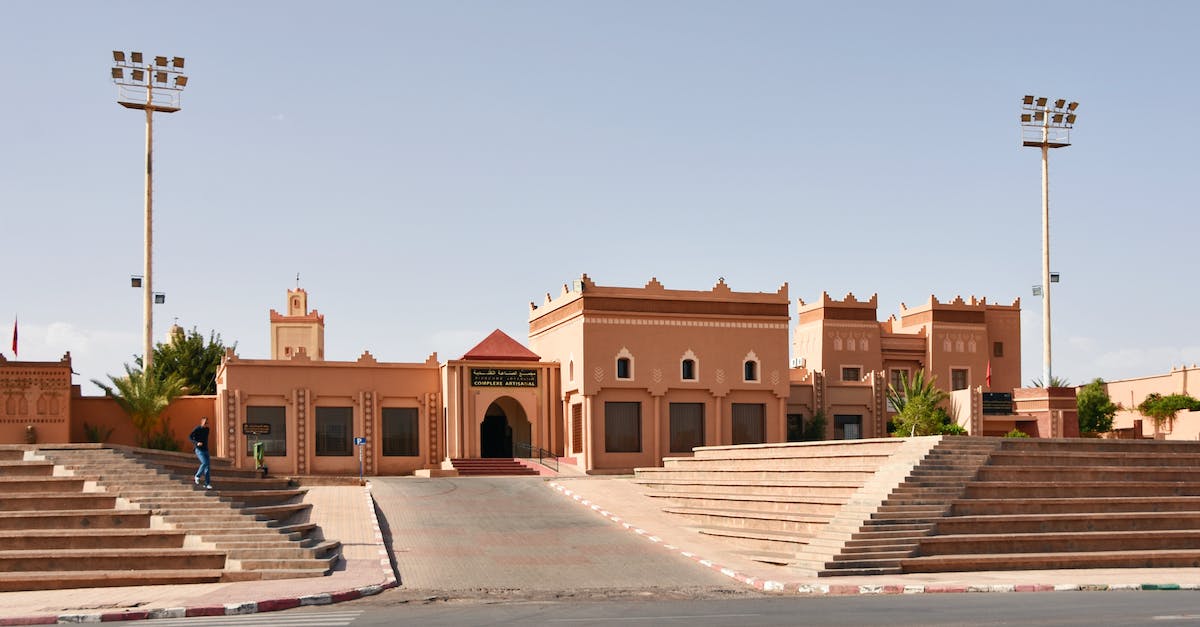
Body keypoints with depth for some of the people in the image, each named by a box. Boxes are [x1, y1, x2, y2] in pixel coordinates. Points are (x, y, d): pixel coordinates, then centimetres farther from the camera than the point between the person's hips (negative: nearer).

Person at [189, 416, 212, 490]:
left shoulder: (207, 429, 10)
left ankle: (207, 484, 0)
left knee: (207, 467, -2)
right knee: (204, 463, -24)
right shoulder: (197, 429, -9)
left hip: (206, 450, 6)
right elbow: (190, 437, -16)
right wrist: (197, 443, -29)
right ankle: (197, 476, -1)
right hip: (199, 450, -6)